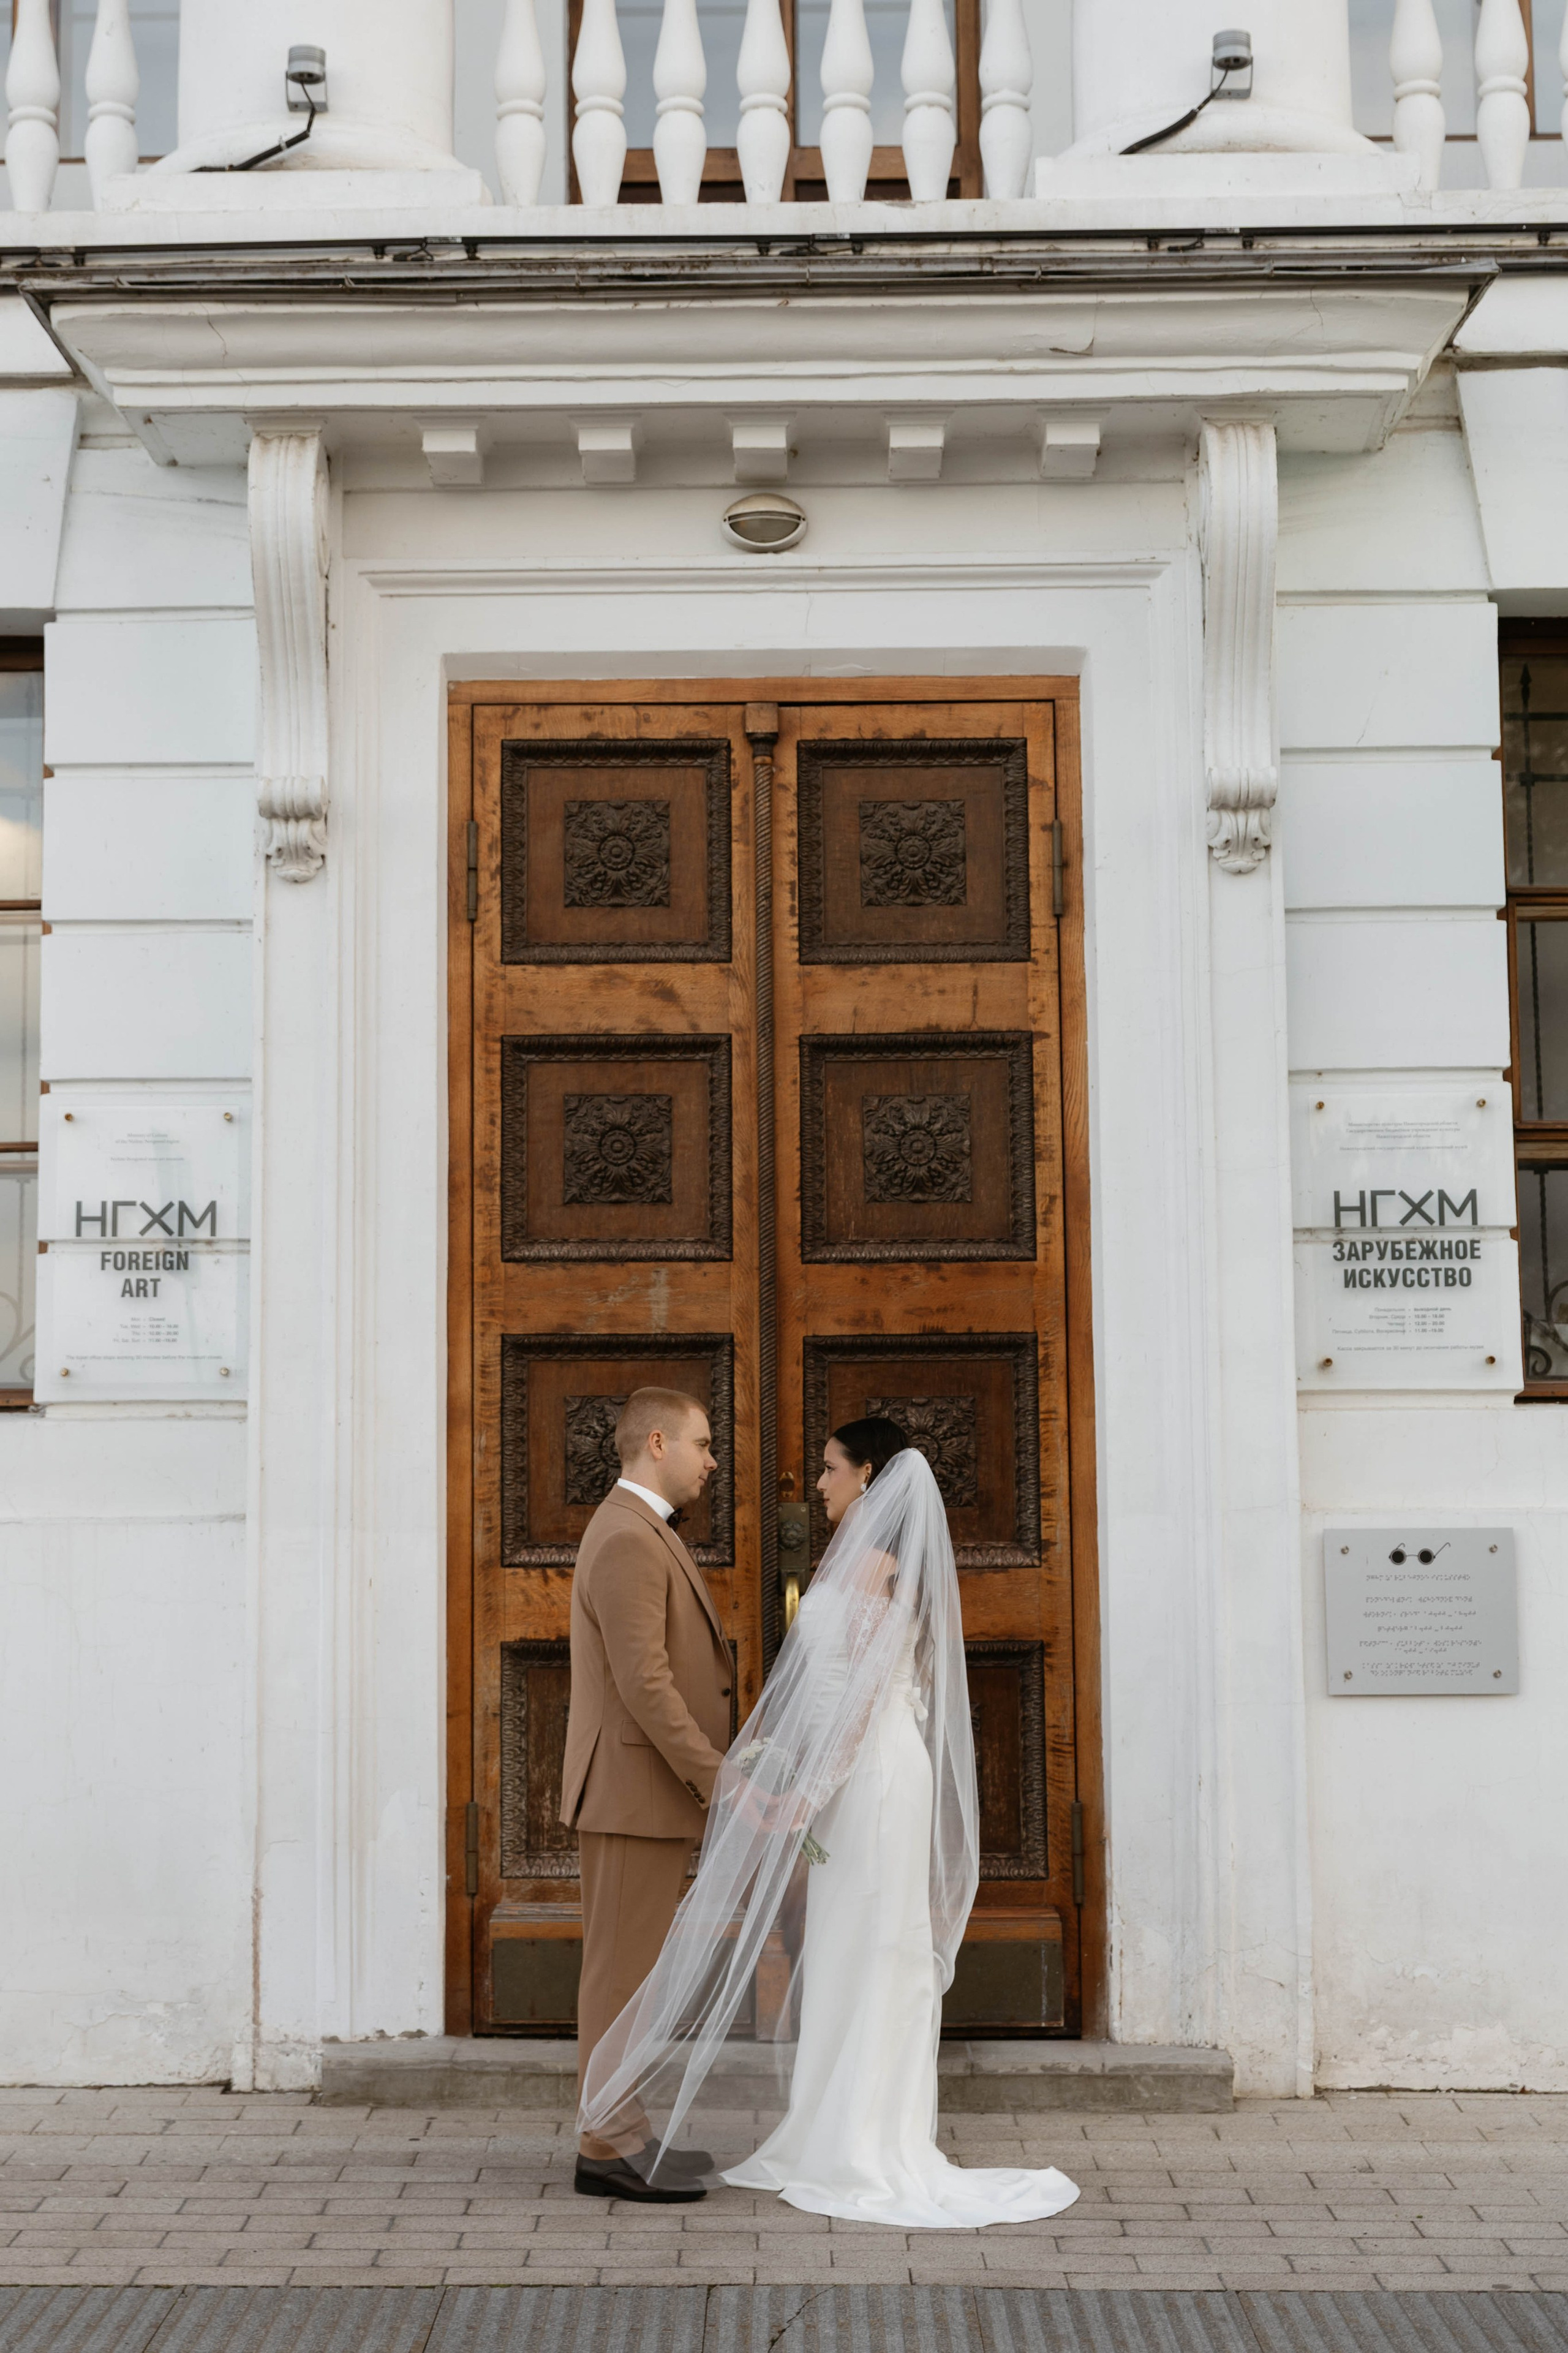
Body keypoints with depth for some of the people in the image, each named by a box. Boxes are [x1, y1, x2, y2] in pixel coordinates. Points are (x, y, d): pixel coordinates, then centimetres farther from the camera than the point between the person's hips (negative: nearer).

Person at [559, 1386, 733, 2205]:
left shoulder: (637, 1533, 17)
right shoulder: (628, 1541, -18)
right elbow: (644, 1685, -24)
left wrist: (706, 1773, 18)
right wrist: (716, 1778, -21)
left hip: (646, 1792, 10)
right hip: (634, 1791, -10)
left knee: (628, 1969, 13)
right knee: (623, 1970, -4)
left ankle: (623, 2134, 20)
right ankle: (609, 2147, 2)